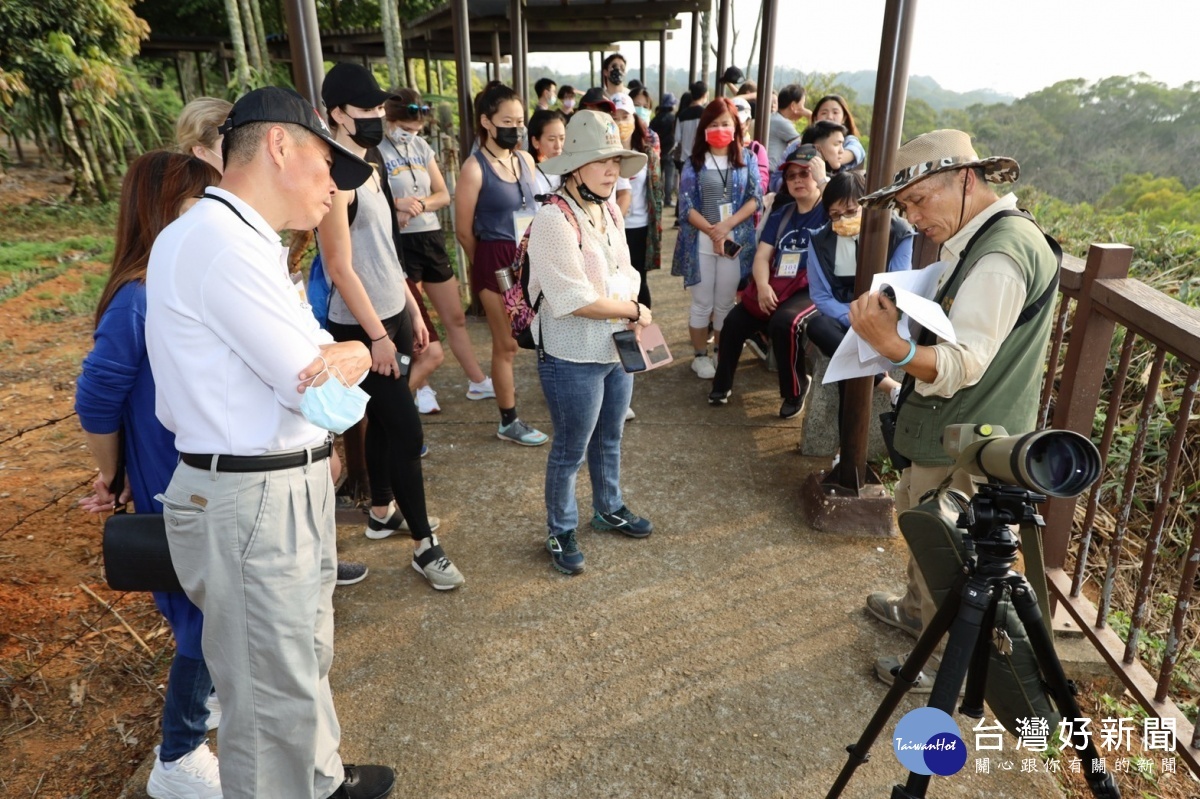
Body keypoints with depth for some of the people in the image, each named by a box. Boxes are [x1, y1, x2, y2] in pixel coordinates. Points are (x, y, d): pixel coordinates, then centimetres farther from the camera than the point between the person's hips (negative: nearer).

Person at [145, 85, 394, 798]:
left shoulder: (246, 240, 13)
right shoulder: (220, 242, -20)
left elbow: (324, 369, 8)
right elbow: (316, 386, -23)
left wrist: (338, 358, -15)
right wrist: (355, 353, -1)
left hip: (295, 487, 10)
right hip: (254, 503, -10)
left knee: (307, 663, 26)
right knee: (275, 698, 6)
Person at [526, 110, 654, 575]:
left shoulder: (609, 212, 5)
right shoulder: (554, 221, -21)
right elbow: (575, 299, -26)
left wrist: (631, 307, -12)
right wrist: (633, 311, -14)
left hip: (617, 351, 8)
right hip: (573, 360, -8)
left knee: (609, 440, 24)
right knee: (571, 452, 9)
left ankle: (609, 510, 46)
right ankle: (560, 532, 30)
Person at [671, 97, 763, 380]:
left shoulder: (747, 158, 5)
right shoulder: (695, 162, 1)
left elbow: (756, 199, -2)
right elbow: (686, 205, -5)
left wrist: (727, 226, -15)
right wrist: (713, 233, -15)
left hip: (737, 240, 1)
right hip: (700, 242, -1)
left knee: (726, 304, 9)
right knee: (702, 304, 6)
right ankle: (700, 356, 19)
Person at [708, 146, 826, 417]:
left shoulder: (828, 210, -2)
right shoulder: (781, 214, 14)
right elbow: (762, 255, 5)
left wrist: (822, 181, -29)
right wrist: (763, 286, -13)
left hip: (812, 290, -6)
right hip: (776, 288, 6)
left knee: (784, 323, -33)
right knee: (734, 321, -8)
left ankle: (795, 391, -10)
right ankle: (722, 384, 13)